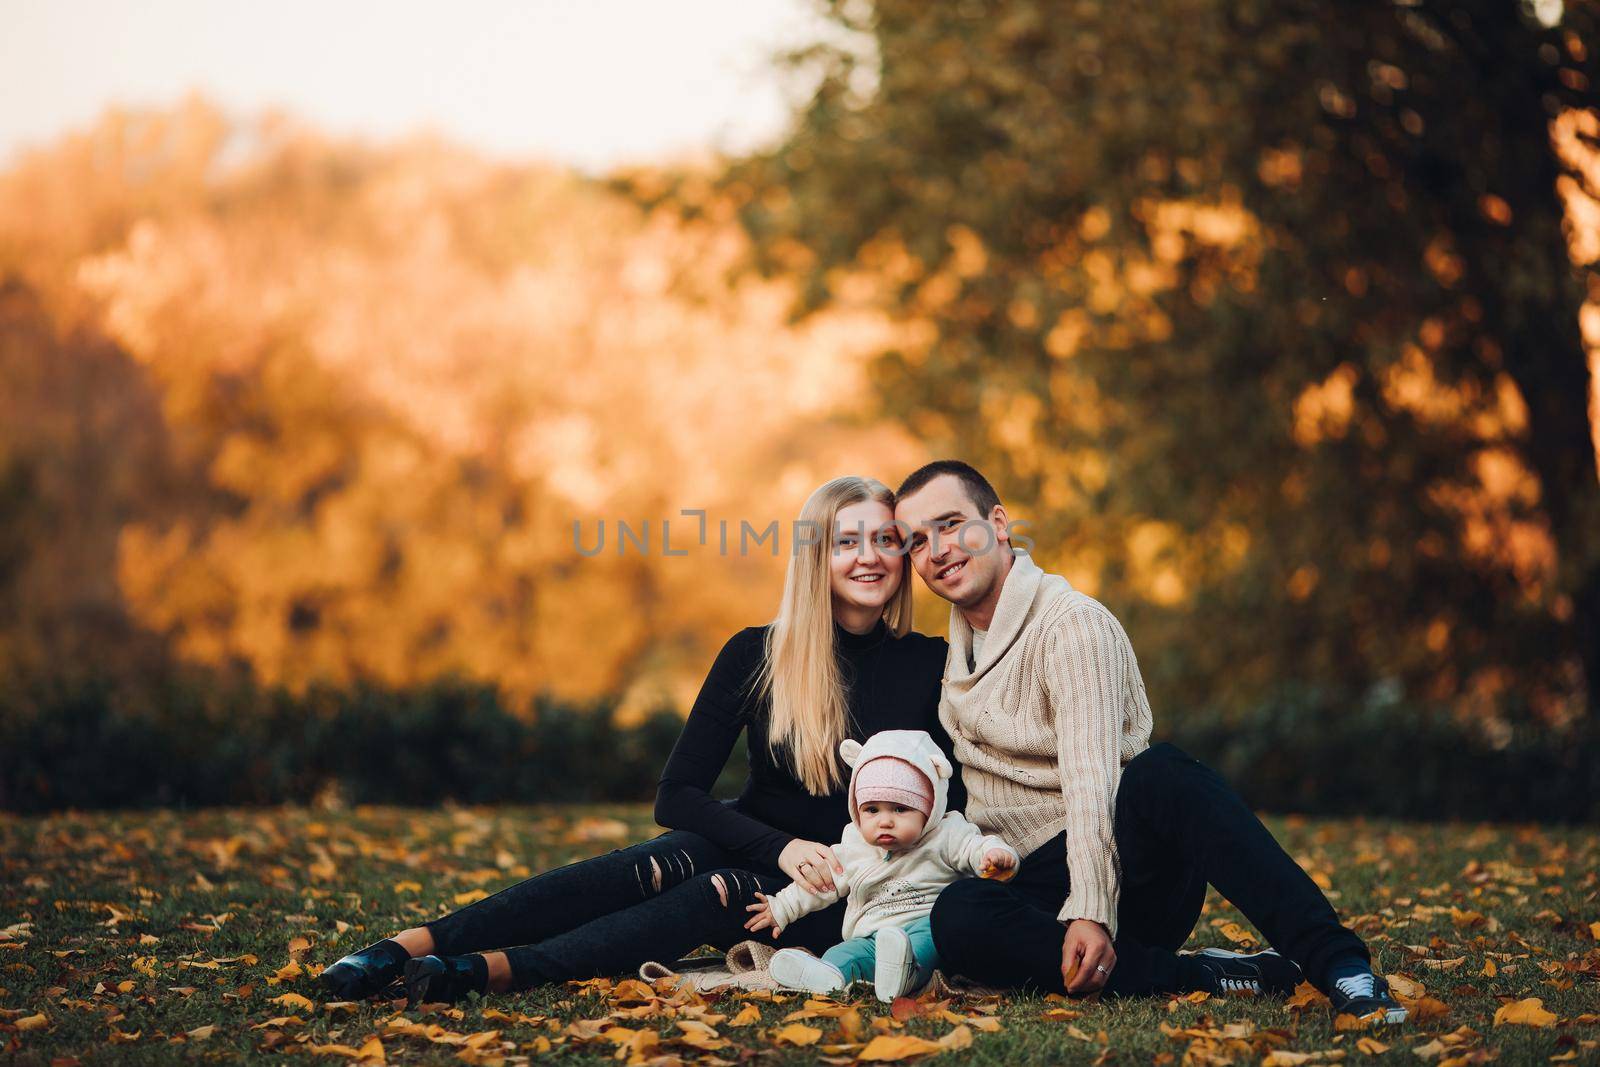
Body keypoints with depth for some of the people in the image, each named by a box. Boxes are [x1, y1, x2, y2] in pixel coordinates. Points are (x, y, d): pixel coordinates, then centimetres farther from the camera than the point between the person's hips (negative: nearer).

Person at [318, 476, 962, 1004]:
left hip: (845, 901, -1)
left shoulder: (932, 666, -6)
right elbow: (678, 795, -8)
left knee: (715, 896, -34)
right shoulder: (757, 655, -4)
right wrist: (782, 847, -22)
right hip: (757, 850, 1)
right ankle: (412, 945, -42)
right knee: (650, 869, -32)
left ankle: (500, 969, -47)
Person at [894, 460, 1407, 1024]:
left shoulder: (1072, 623, -6)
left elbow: (1093, 782, -20)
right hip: (1038, 886, 5)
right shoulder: (957, 643, 17)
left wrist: (1090, 911, -31)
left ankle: (1338, 962, -42)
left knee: (1161, 772, -40)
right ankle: (1203, 975, -30)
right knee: (957, 918, -33)